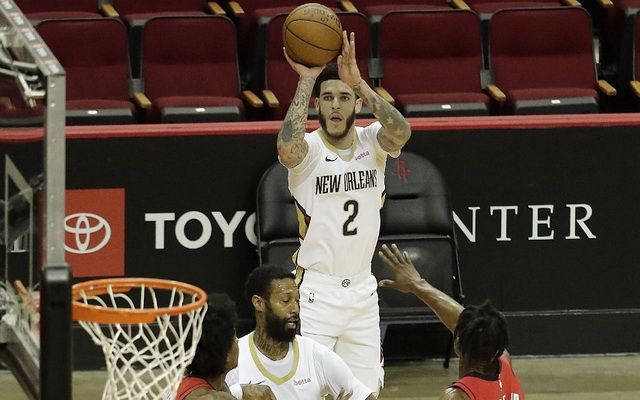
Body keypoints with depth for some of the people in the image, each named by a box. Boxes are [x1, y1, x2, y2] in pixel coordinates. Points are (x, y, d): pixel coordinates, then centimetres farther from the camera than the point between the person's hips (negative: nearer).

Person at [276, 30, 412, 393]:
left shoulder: (372, 143, 1)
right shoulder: (309, 149, -9)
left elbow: (401, 133, -22)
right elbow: (287, 148, -34)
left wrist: (359, 83, -32)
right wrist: (307, 79, -29)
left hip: (362, 291, 4)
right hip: (316, 291, -4)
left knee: (365, 390, 9)